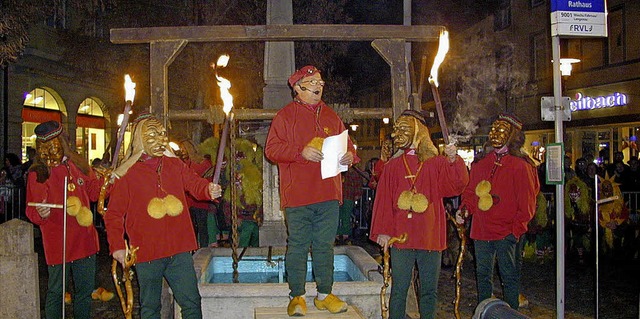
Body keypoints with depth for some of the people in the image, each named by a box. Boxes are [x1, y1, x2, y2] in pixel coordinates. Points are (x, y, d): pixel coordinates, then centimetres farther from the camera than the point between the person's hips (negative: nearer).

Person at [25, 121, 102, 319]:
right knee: (56, 292, 5)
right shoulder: (38, 173, -7)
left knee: (85, 290, 15)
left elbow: (94, 192, 18)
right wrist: (40, 213, -29)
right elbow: (32, 211, -9)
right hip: (57, 242, -4)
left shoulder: (78, 164, 6)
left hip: (85, 240, 4)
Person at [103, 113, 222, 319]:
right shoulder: (126, 173, 0)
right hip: (146, 253, -2)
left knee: (192, 302, 5)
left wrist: (209, 189, -19)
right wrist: (117, 246, -8)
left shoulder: (174, 165, 10)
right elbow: (114, 214, 1)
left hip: (179, 250, 3)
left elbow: (195, 184, 5)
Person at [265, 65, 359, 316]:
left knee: (325, 245, 9)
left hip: (329, 194, 4)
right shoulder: (285, 116, 3)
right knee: (298, 246, 0)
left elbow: (346, 144, 24)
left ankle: (324, 294, 19)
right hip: (297, 195, -4)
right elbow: (272, 149, -4)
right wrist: (301, 152, -17)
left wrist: (350, 155, 1)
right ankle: (297, 297, 11)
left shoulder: (331, 116, 17)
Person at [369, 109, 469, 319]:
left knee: (429, 291, 8)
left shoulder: (437, 163, 7)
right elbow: (383, 200, 6)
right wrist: (382, 231, -2)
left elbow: (458, 184, -8)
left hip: (431, 236, 0)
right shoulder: (392, 166, 9)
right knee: (399, 290, 4)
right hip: (400, 237, 0)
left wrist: (453, 160, -24)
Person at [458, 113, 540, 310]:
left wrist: (516, 230, -12)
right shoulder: (481, 164, 11)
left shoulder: (521, 166, -6)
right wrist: (464, 209, -1)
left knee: (509, 277, 4)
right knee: (482, 275, 15)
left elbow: (527, 204, -7)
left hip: (507, 234, -6)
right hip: (481, 231, 6)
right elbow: (471, 192, 17)